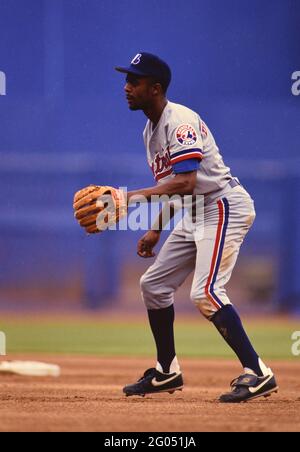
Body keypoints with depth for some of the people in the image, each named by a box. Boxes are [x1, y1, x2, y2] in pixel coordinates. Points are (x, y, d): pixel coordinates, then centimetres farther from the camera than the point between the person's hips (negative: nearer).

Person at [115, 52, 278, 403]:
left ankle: (257, 373, -21)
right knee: (154, 283, 12)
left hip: (224, 206, -11)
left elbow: (186, 182, -30)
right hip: (194, 215, 11)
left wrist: (139, 196, -37)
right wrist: (156, 230, 15)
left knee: (205, 292, -22)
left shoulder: (180, 122, -18)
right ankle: (167, 372, 24)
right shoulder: (151, 129, 13)